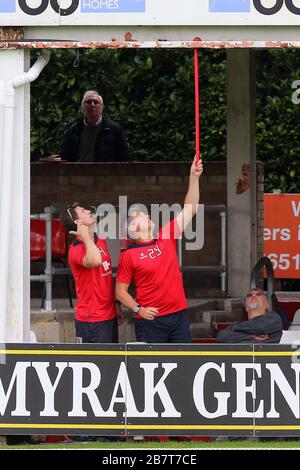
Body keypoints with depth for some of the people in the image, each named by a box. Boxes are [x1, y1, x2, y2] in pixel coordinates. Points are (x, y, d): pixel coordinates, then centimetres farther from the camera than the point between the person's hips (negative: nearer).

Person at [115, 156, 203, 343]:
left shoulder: (166, 237, 8)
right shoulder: (129, 255, -3)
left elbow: (189, 210, 6)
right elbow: (120, 290, 0)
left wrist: (194, 178, -2)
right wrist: (138, 309, -14)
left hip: (179, 315, 5)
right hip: (150, 320, -4)